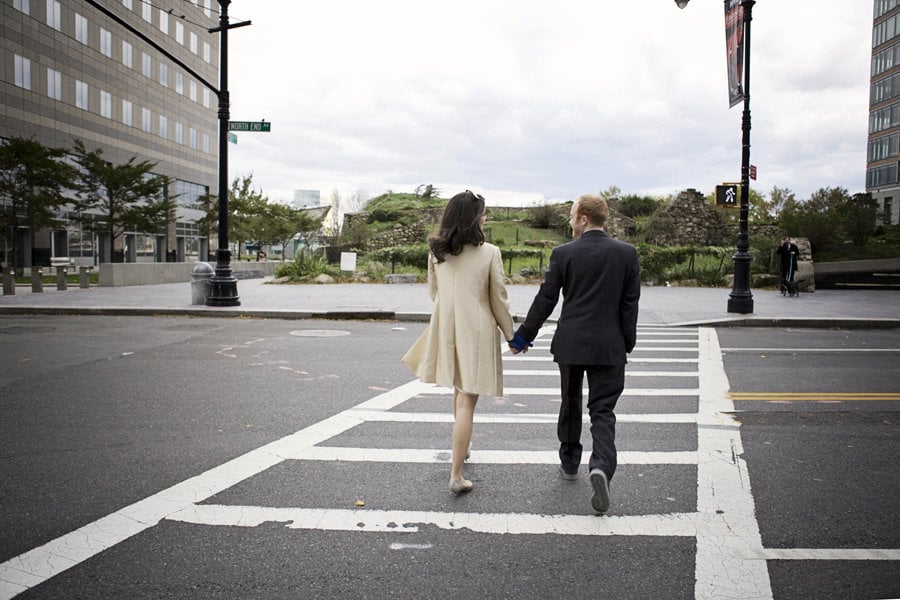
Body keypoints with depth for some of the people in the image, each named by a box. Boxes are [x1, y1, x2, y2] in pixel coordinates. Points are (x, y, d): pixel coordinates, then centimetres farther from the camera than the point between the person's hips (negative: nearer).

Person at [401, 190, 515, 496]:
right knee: (467, 400, -2)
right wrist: (511, 335, 7)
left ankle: (462, 445, 42)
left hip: (445, 329, 5)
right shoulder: (489, 253, -12)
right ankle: (456, 475, -2)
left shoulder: (436, 252, 0)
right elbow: (499, 300, -6)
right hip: (477, 332, -5)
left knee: (459, 390, 26)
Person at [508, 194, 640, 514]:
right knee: (602, 410, 2)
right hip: (608, 346, 0)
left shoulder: (563, 253, -7)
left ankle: (570, 463, 31)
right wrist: (627, 344, 8)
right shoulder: (627, 253, -2)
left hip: (570, 344, 0)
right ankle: (601, 467, -20)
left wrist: (524, 336, 7)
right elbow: (630, 304, -1)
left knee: (570, 404, 19)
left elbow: (545, 300, -4)